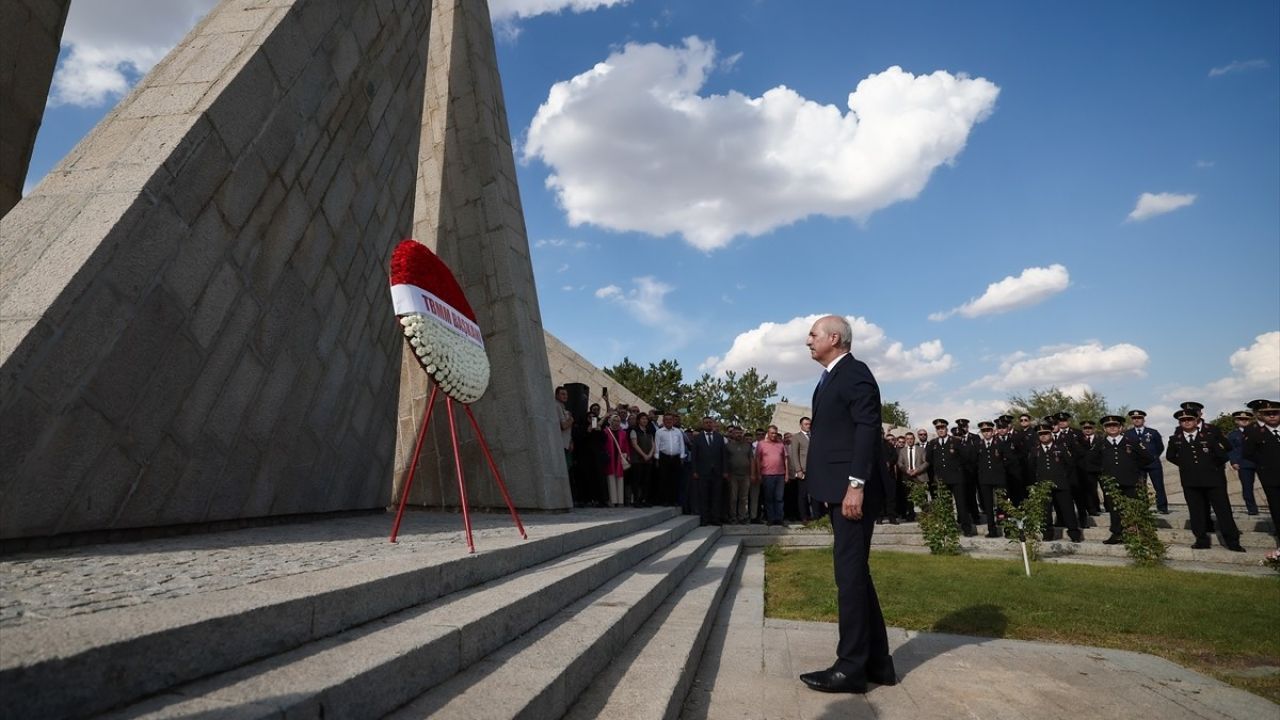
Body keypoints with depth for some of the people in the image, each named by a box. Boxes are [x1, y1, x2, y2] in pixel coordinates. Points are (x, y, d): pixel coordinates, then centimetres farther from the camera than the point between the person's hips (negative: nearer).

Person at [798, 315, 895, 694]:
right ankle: (877, 662, 22)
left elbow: (867, 430, -18)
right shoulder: (831, 378, 20)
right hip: (838, 489, 10)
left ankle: (851, 668, 5)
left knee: (850, 574, -4)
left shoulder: (855, 373, -9)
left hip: (853, 489, -10)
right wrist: (835, 488, 18)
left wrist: (856, 485, -24)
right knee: (855, 573, 13)